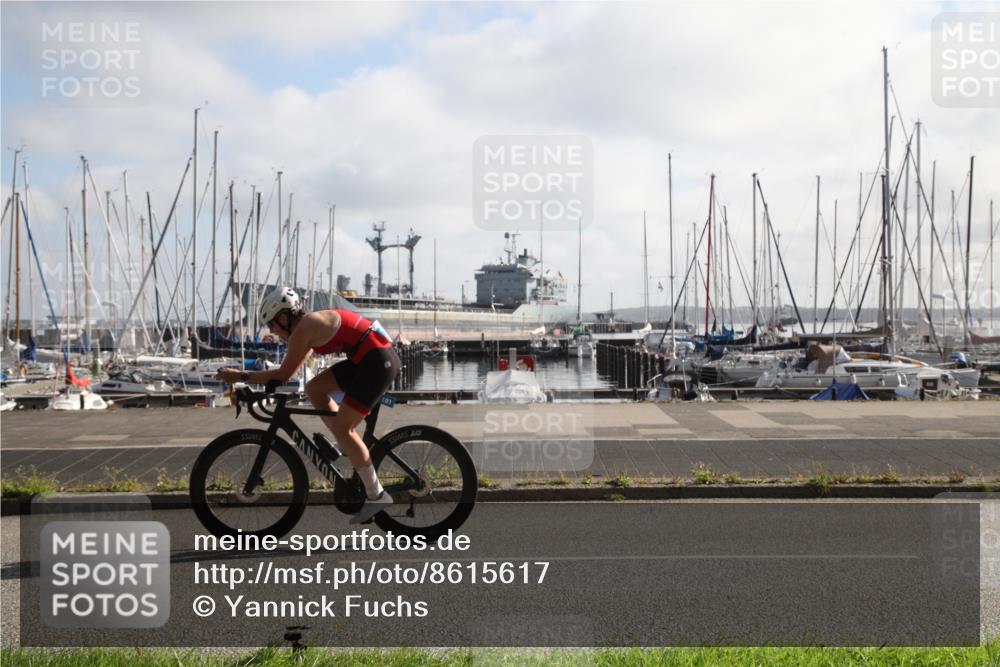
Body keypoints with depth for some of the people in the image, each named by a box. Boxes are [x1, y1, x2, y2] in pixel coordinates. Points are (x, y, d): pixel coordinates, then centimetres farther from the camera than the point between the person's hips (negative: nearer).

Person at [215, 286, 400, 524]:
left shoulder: (303, 328, -12)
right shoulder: (311, 324, 17)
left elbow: (284, 375, -12)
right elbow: (288, 372, 21)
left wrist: (241, 376, -5)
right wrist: (250, 379, 16)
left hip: (378, 362, -10)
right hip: (367, 360, 10)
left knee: (340, 427, -8)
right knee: (314, 388, 12)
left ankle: (376, 496, -2)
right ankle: (350, 445, 15)